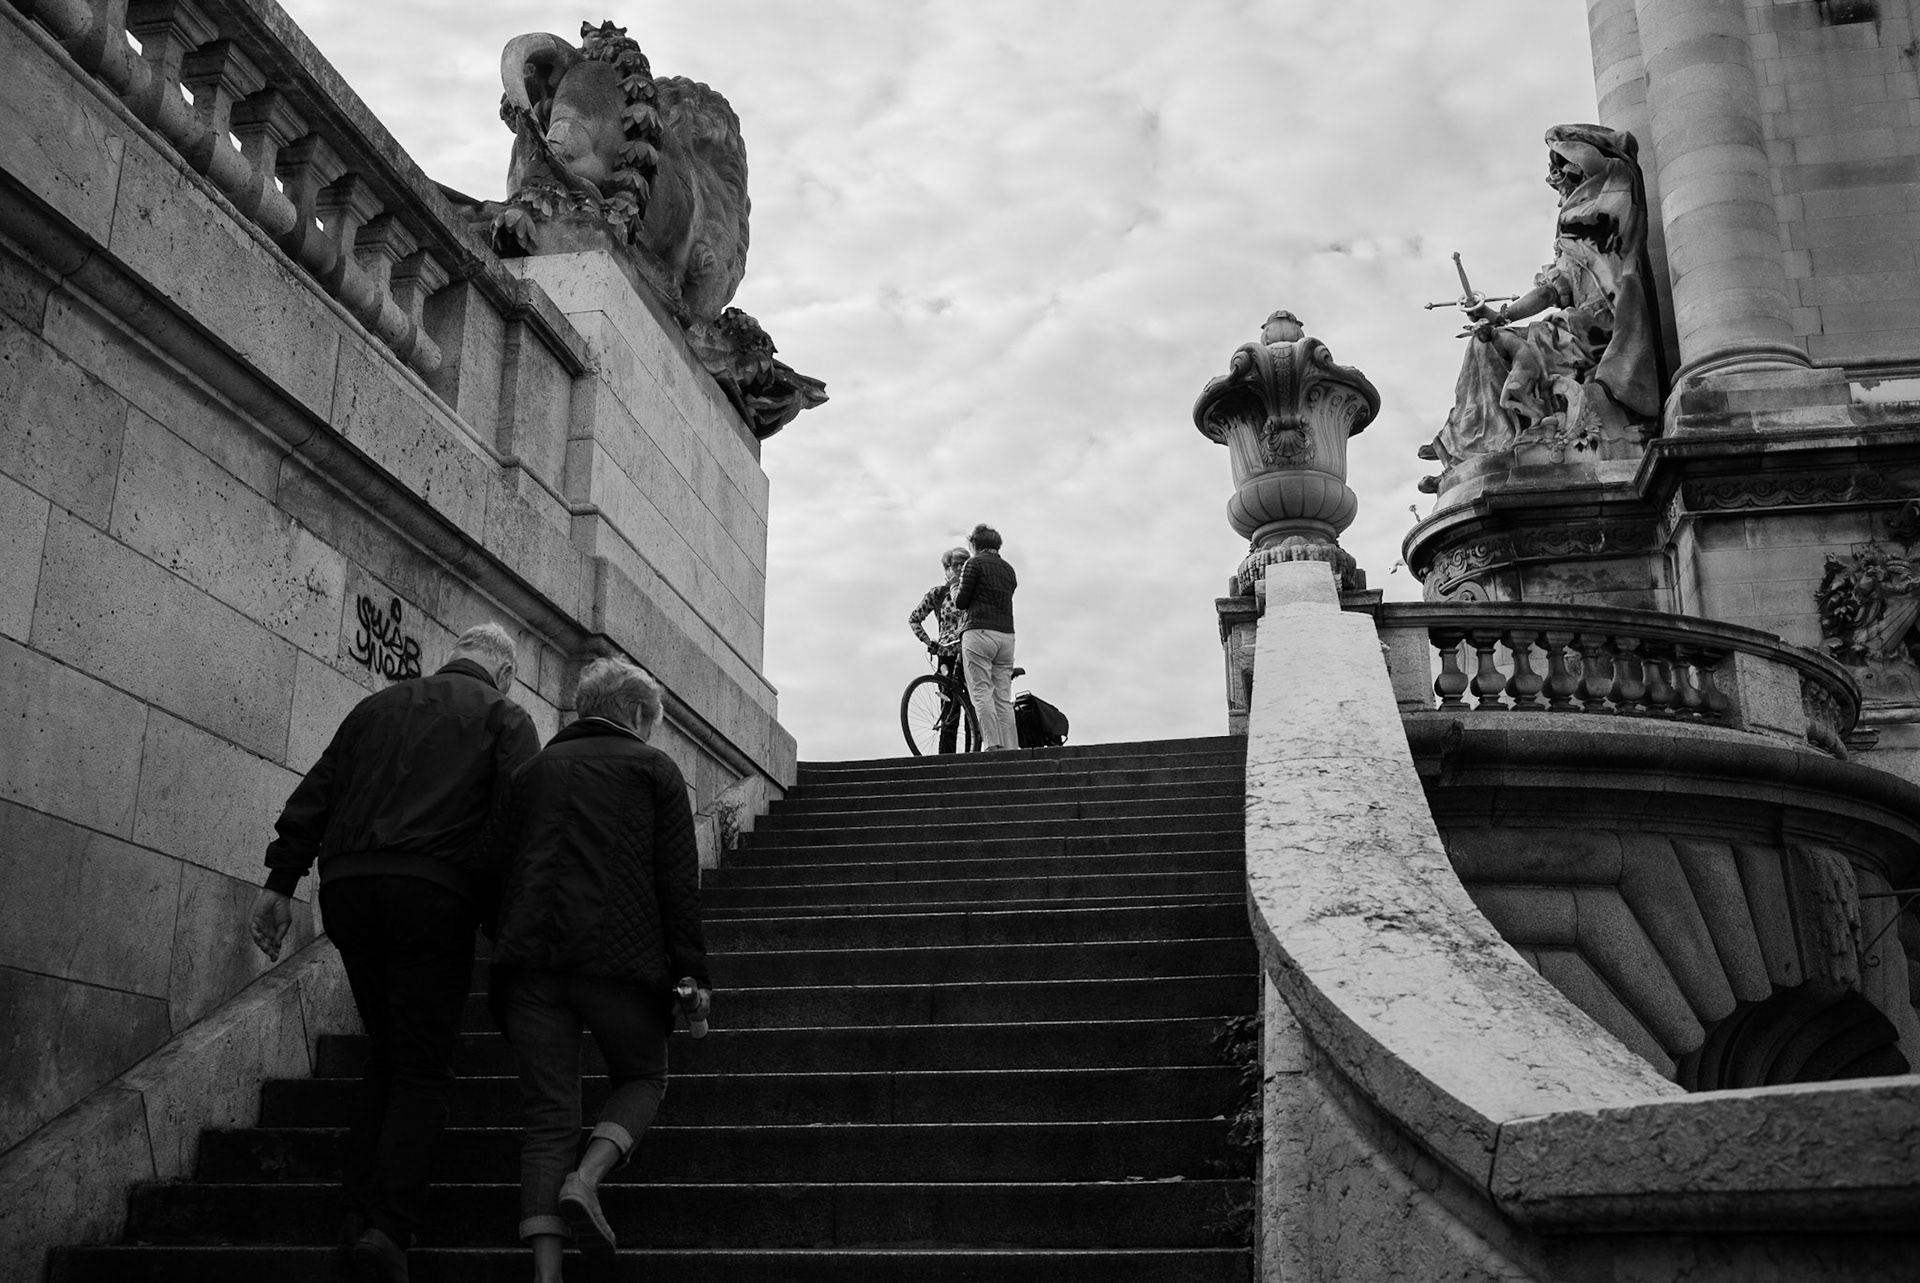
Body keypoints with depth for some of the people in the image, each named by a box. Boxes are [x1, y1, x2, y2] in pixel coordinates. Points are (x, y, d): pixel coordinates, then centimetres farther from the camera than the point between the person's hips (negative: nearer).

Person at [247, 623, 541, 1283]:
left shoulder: (378, 704, 22)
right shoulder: (503, 716, 10)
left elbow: (315, 793, 16)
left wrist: (281, 880, 13)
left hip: (348, 884, 5)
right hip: (433, 889, -4)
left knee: (385, 1052, 17)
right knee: (423, 1068, 0)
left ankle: (358, 1209, 10)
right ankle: (388, 1224, -12)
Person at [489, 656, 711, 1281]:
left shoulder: (532, 770, 21)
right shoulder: (653, 767, 8)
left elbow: (502, 871, 20)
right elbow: (679, 879, 0)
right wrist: (692, 971, 0)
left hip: (529, 954, 4)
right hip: (617, 950, -3)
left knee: (548, 1113, 4)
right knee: (643, 1077, 17)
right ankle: (586, 1178, -9)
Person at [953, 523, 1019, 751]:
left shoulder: (974, 563, 0)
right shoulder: (1008, 569, 21)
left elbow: (961, 601, -4)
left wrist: (955, 588, 19)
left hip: (979, 632, -6)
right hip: (1006, 634, 6)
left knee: (981, 693, -8)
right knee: (1004, 697, 5)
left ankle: (992, 744, -18)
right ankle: (1011, 748, -2)